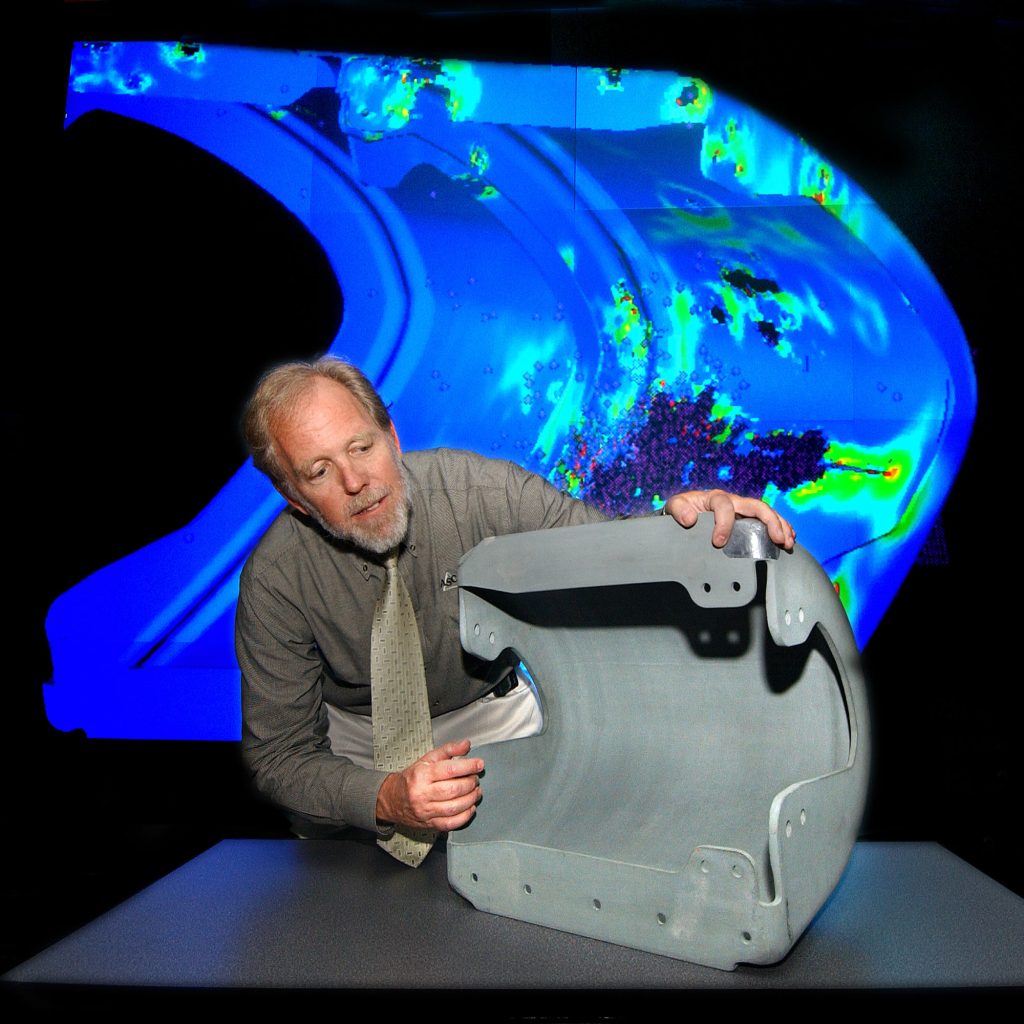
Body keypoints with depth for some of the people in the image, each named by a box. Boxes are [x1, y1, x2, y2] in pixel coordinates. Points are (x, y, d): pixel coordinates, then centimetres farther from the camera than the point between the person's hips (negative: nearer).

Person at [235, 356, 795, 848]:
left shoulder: (479, 490, -28)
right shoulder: (275, 580, -26)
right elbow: (278, 755, -22)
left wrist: (675, 518, -45)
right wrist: (387, 799, -41)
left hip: (490, 713, 1)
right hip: (358, 739, 0)